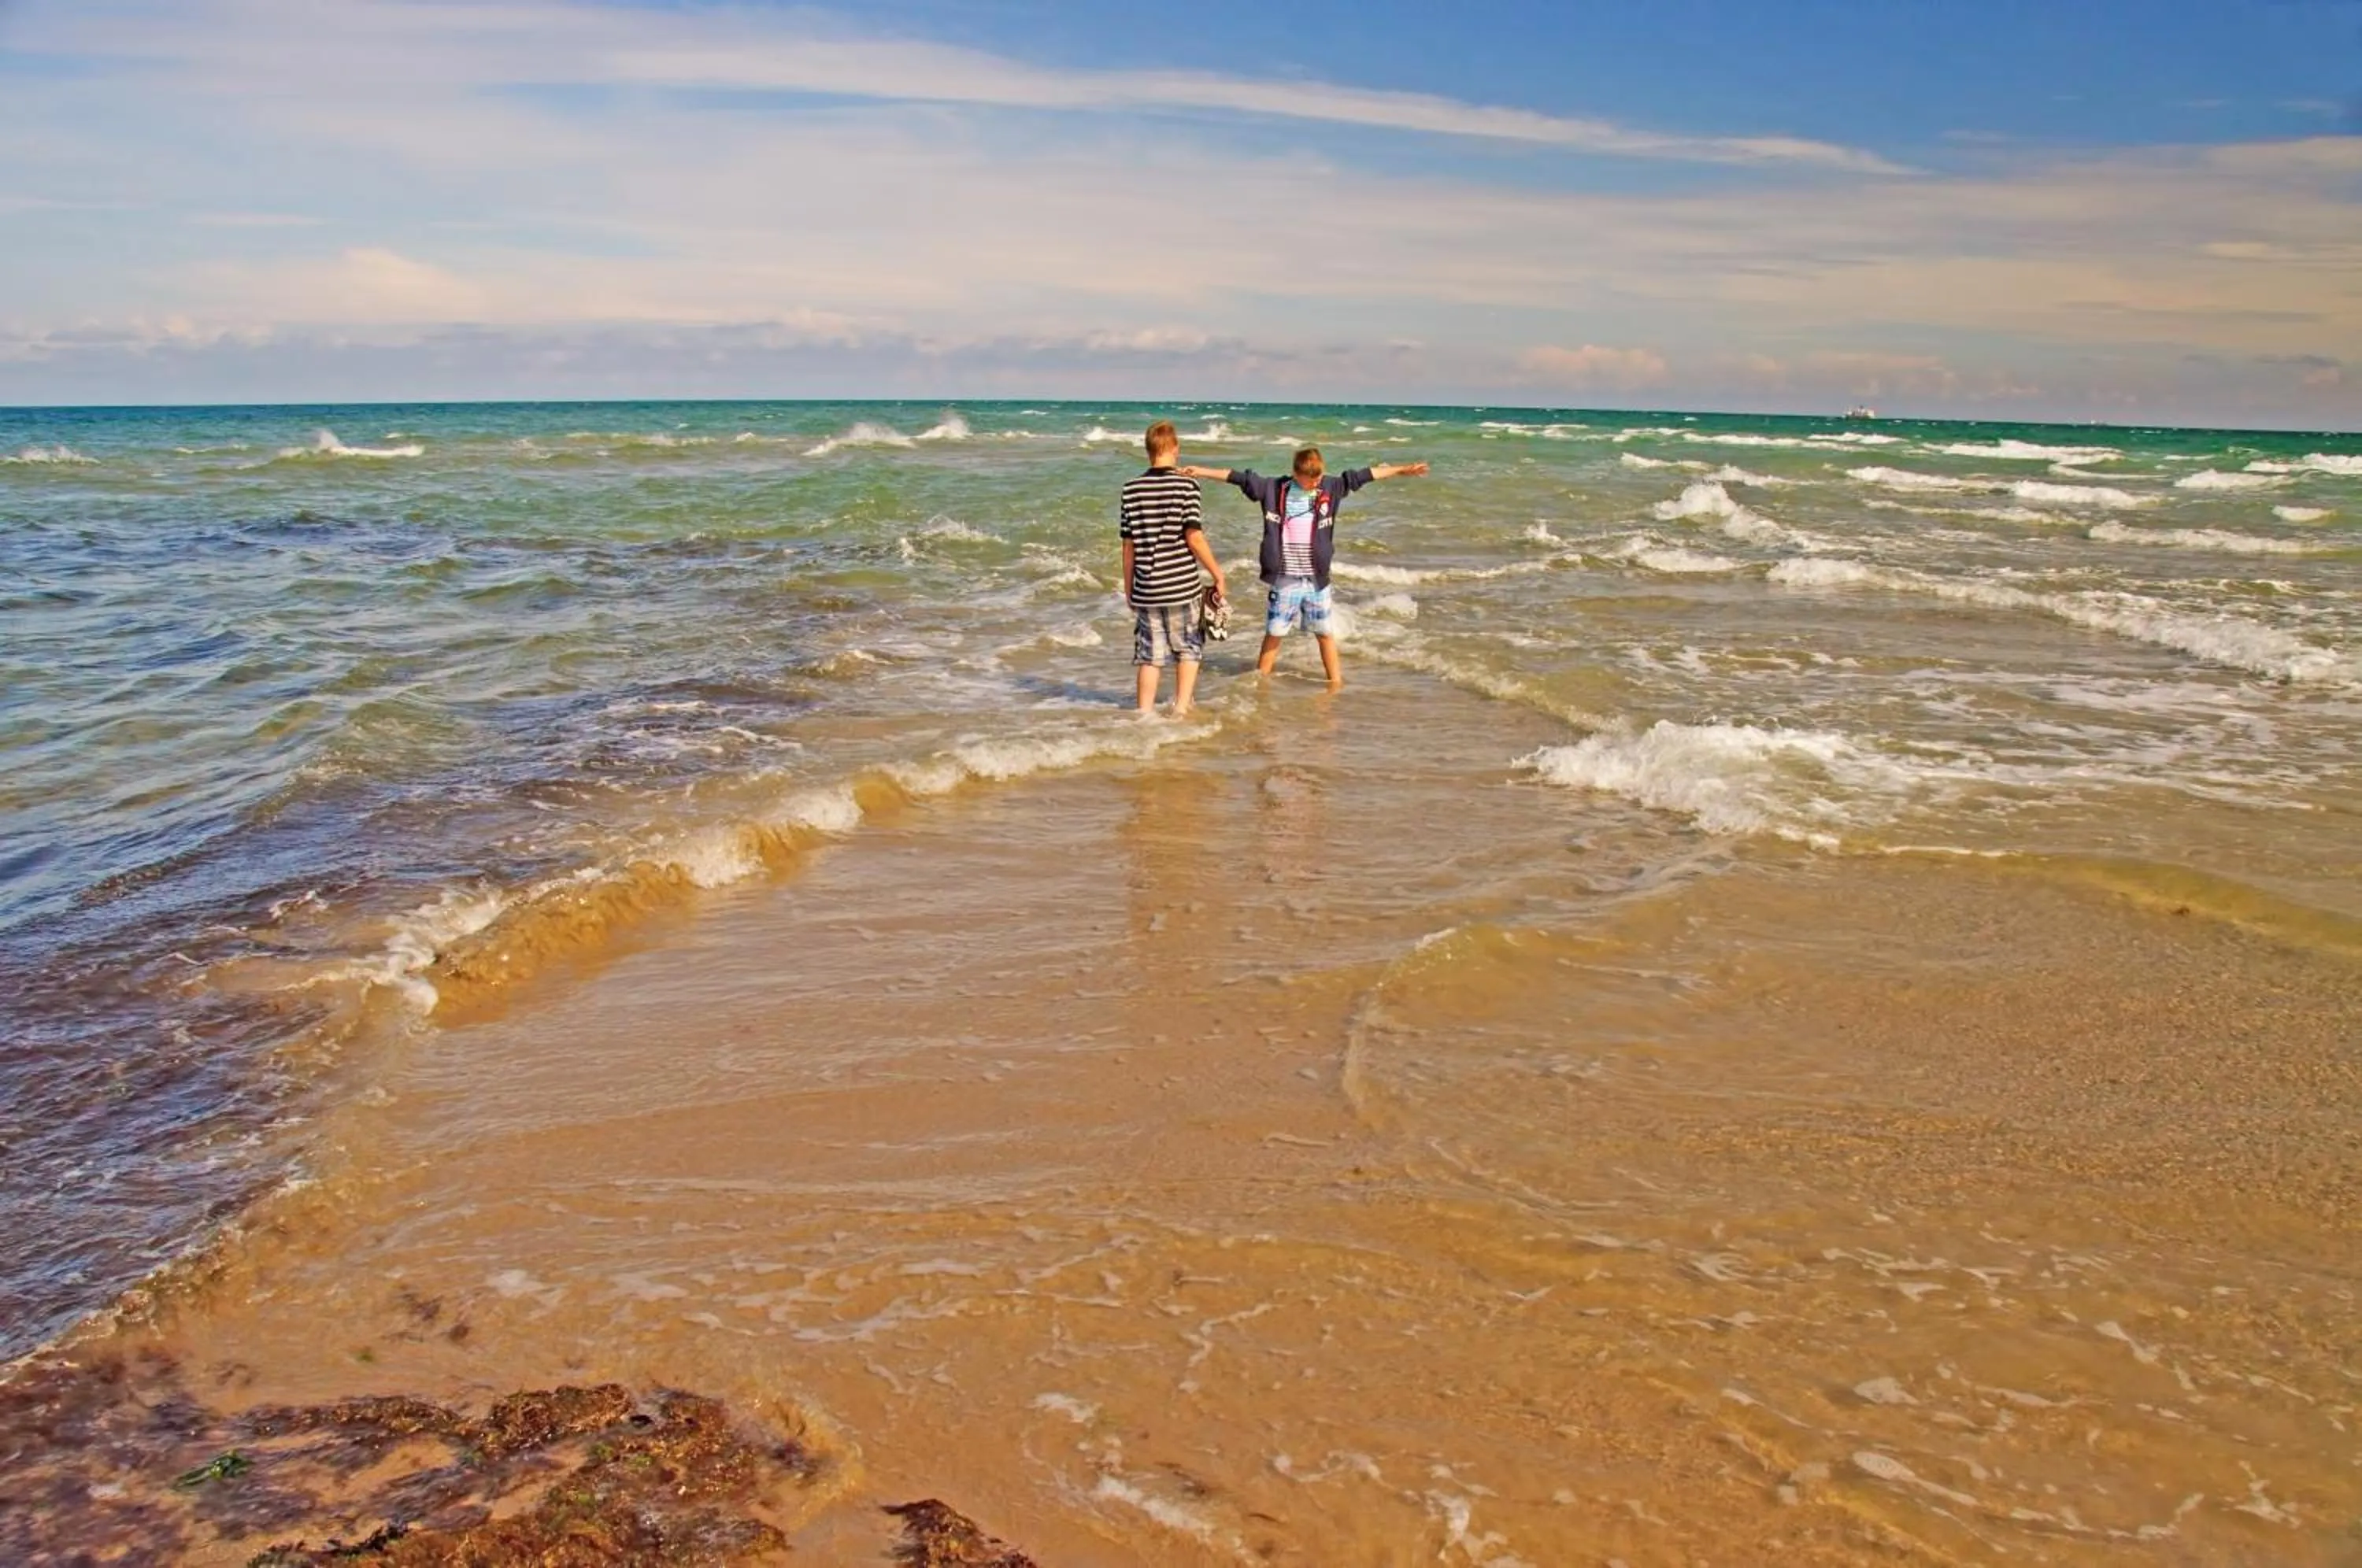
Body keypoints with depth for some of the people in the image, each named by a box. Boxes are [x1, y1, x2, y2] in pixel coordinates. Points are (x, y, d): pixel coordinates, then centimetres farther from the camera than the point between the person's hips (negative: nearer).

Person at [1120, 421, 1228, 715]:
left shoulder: (1132, 489, 1)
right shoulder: (1186, 485, -8)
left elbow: (1128, 544, 4)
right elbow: (1194, 538, -12)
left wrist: (1128, 586, 13)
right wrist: (1218, 574, -2)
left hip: (1146, 589, 3)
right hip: (1182, 585, -3)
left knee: (1150, 656, 10)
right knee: (1189, 650, 15)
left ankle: (1145, 713, 11)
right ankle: (1180, 708, 11)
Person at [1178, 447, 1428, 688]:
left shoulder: (1330, 488, 1)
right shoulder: (1274, 489, -4)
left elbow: (1361, 476, 2)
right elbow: (1240, 477, -4)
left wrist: (1401, 470, 3)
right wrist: (1201, 472, -6)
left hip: (1317, 579, 2)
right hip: (1284, 579, -2)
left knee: (1325, 632, 11)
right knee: (1274, 633, 4)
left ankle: (1336, 682, 22)